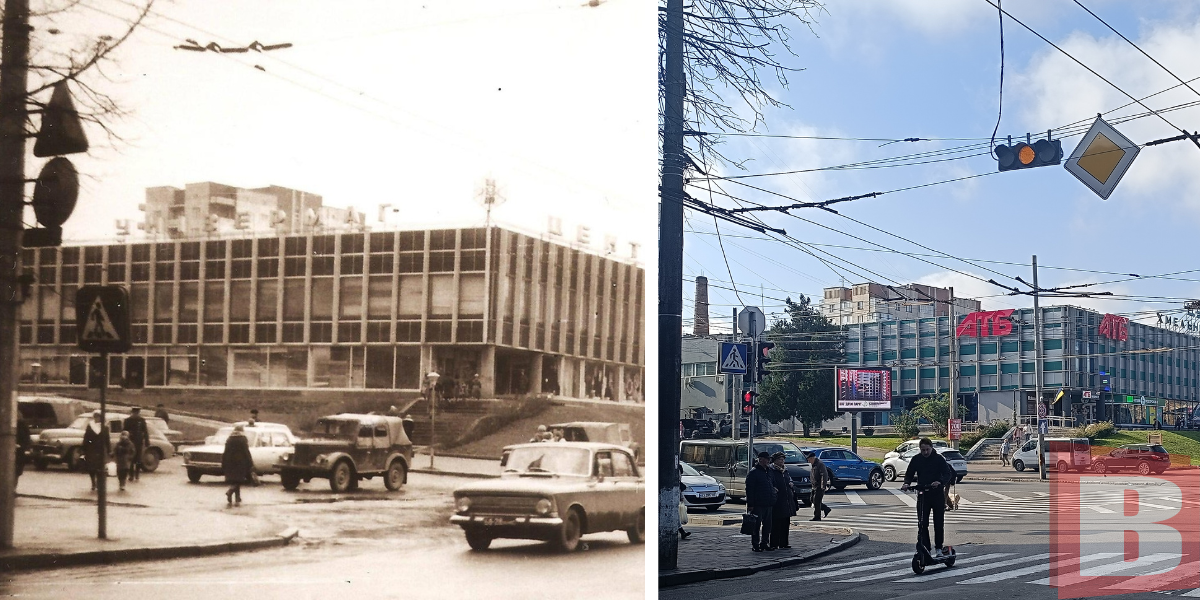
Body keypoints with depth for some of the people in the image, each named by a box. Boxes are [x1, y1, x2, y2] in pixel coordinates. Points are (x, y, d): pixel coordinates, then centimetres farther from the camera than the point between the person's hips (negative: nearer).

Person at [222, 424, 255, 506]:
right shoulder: (243, 439, -5)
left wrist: (223, 464, 9)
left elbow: (225, 453, 6)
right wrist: (250, 464, -3)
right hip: (240, 462, -4)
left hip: (230, 463, 4)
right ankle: (229, 493, -26)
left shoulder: (229, 439, 8)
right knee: (238, 481, -3)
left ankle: (238, 499, 13)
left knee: (234, 481, 12)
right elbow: (246, 453, -8)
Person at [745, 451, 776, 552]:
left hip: (768, 504, 8)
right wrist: (750, 504, -16)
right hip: (758, 505, -8)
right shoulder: (754, 472, -9)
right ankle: (755, 545, 3)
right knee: (756, 525, -3)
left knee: (767, 525, 11)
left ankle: (764, 543, 20)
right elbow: (749, 489, -12)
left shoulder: (768, 471, 15)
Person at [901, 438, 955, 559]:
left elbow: (948, 474, -11)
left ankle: (939, 548, 17)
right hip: (922, 495, 2)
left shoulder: (939, 459, -4)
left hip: (937, 494, -2)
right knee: (922, 524, -5)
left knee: (939, 523, 5)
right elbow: (909, 474, 12)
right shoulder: (916, 459, 4)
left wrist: (940, 482, -30)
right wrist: (906, 483, -9)